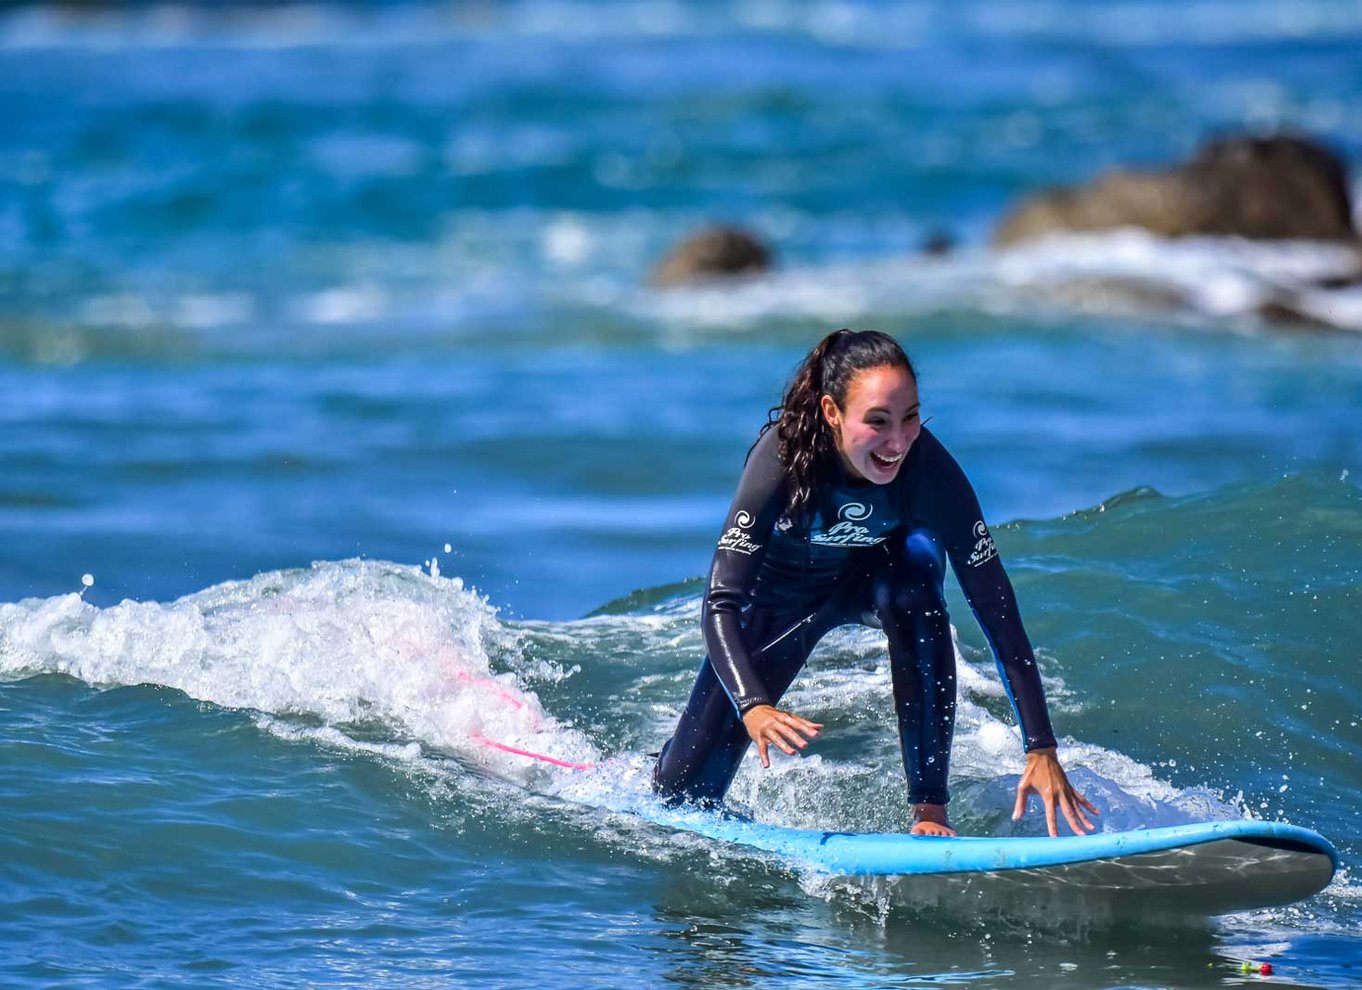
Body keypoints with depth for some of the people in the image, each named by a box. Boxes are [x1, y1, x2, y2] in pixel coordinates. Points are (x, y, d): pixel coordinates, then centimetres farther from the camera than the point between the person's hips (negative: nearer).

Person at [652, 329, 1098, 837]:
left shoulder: (928, 467, -33)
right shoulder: (784, 454, -36)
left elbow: (996, 609, -31)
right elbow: (721, 604, -37)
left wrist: (1042, 749, -38)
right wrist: (753, 706, -55)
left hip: (877, 573, 1)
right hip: (781, 594, -1)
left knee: (912, 592, -37)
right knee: (681, 794, -6)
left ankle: (931, 812, -28)